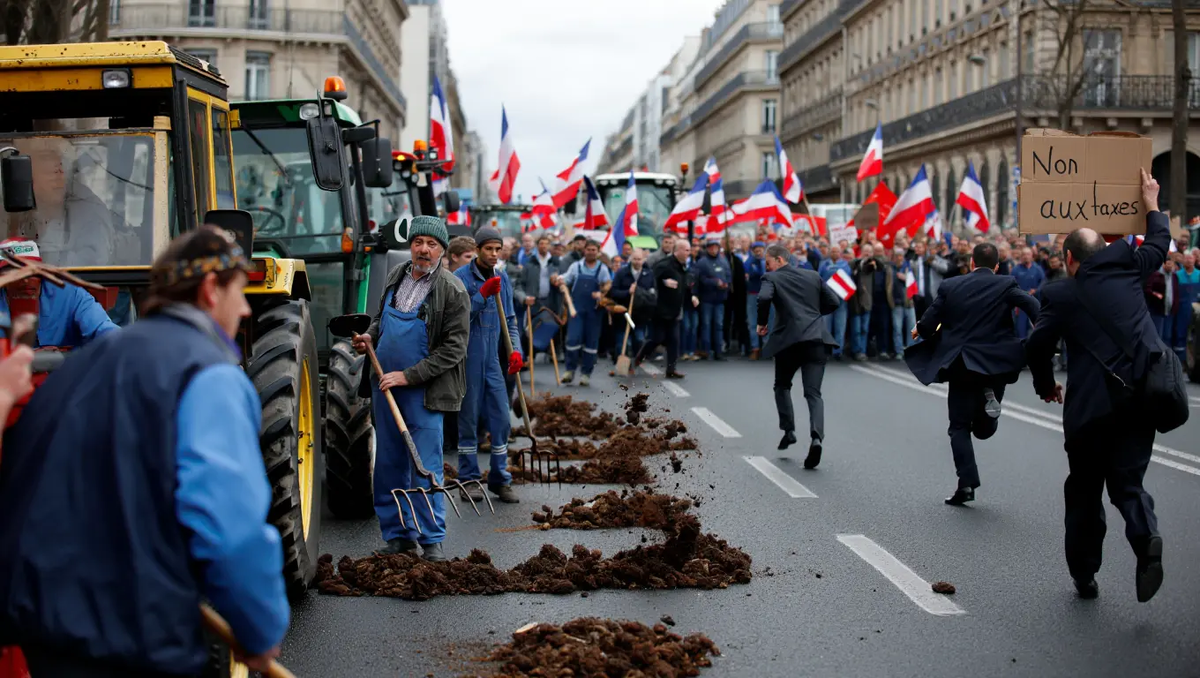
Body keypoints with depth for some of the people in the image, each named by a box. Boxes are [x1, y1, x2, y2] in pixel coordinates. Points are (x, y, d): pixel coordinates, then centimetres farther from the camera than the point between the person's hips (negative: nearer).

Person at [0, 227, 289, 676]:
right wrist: (263, 633, -7)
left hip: (41, 621, 8)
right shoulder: (210, 374, -10)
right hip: (133, 640, -8)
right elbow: (233, 530, -22)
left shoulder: (92, 358, 16)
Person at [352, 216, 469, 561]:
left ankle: (432, 539, 6)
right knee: (389, 464, 11)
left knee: (425, 466, -4)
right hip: (384, 384, 6)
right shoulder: (395, 276, 8)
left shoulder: (453, 291, -10)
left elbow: (453, 348, -12)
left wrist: (408, 376, -16)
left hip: (423, 390, -6)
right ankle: (398, 535, 21)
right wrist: (370, 336, 4)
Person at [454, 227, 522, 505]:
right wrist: (482, 294, -22)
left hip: (493, 359, 5)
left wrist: (515, 350, 2)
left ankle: (500, 480, 13)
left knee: (501, 419, 4)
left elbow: (510, 319, 15)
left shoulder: (502, 279, 10)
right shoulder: (461, 278, -8)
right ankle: (469, 479, 14)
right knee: (468, 420, 3)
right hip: (467, 359, -5)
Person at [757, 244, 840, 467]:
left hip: (789, 339, -3)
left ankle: (788, 430, 15)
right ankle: (816, 437, -24)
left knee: (782, 386, 23)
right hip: (816, 338, 3)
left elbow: (763, 298, -17)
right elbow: (833, 302, 15)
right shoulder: (813, 276, 17)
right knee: (813, 392, -3)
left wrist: (762, 323, -2)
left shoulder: (771, 278, 4)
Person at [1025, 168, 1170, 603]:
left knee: (1084, 489, 12)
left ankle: (1084, 574, 20)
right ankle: (1146, 537, -21)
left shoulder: (1060, 294, -2)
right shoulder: (1128, 269, 8)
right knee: (1127, 480, 9)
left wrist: (1046, 386, 18)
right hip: (1141, 395, 3)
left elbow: (1036, 346, 0)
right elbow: (1160, 242, 26)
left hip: (1092, 404, -3)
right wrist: (1152, 206, 43)